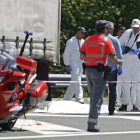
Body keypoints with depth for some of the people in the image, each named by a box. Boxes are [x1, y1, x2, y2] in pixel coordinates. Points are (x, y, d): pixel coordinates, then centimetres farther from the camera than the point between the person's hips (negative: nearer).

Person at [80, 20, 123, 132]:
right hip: (100, 71, -6)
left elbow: (82, 55, 11)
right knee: (98, 97, -5)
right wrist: (119, 62, 7)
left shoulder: (88, 39, 8)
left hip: (88, 69, 6)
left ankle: (92, 118, 24)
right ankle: (92, 124, -11)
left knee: (92, 95, 20)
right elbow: (113, 58, -13)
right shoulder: (106, 40, -7)